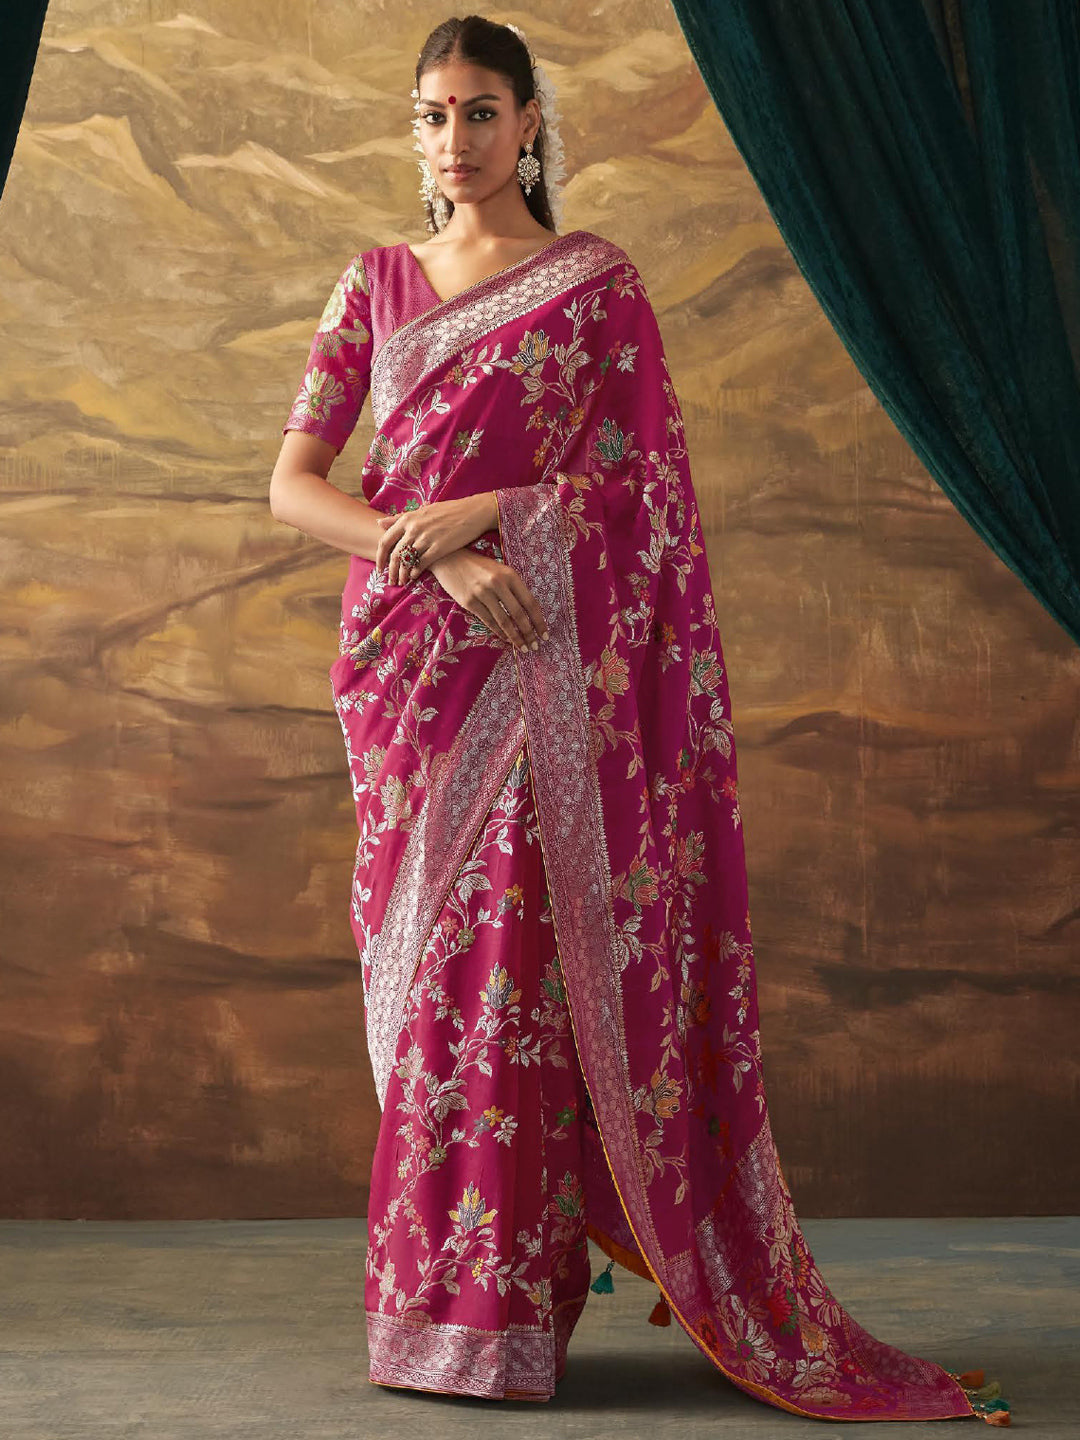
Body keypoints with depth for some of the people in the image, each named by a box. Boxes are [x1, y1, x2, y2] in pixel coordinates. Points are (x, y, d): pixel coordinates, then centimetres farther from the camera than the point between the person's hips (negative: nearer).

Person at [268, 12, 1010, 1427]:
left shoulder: (596, 278, 4)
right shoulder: (377, 283, 12)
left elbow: (634, 478, -3)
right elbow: (293, 483, 4)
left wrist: (479, 510, -16)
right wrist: (437, 555, -12)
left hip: (544, 661, -3)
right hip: (405, 658, 3)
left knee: (514, 954, -9)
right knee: (424, 962, 3)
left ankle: (501, 1308, -1)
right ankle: (432, 1304, 12)